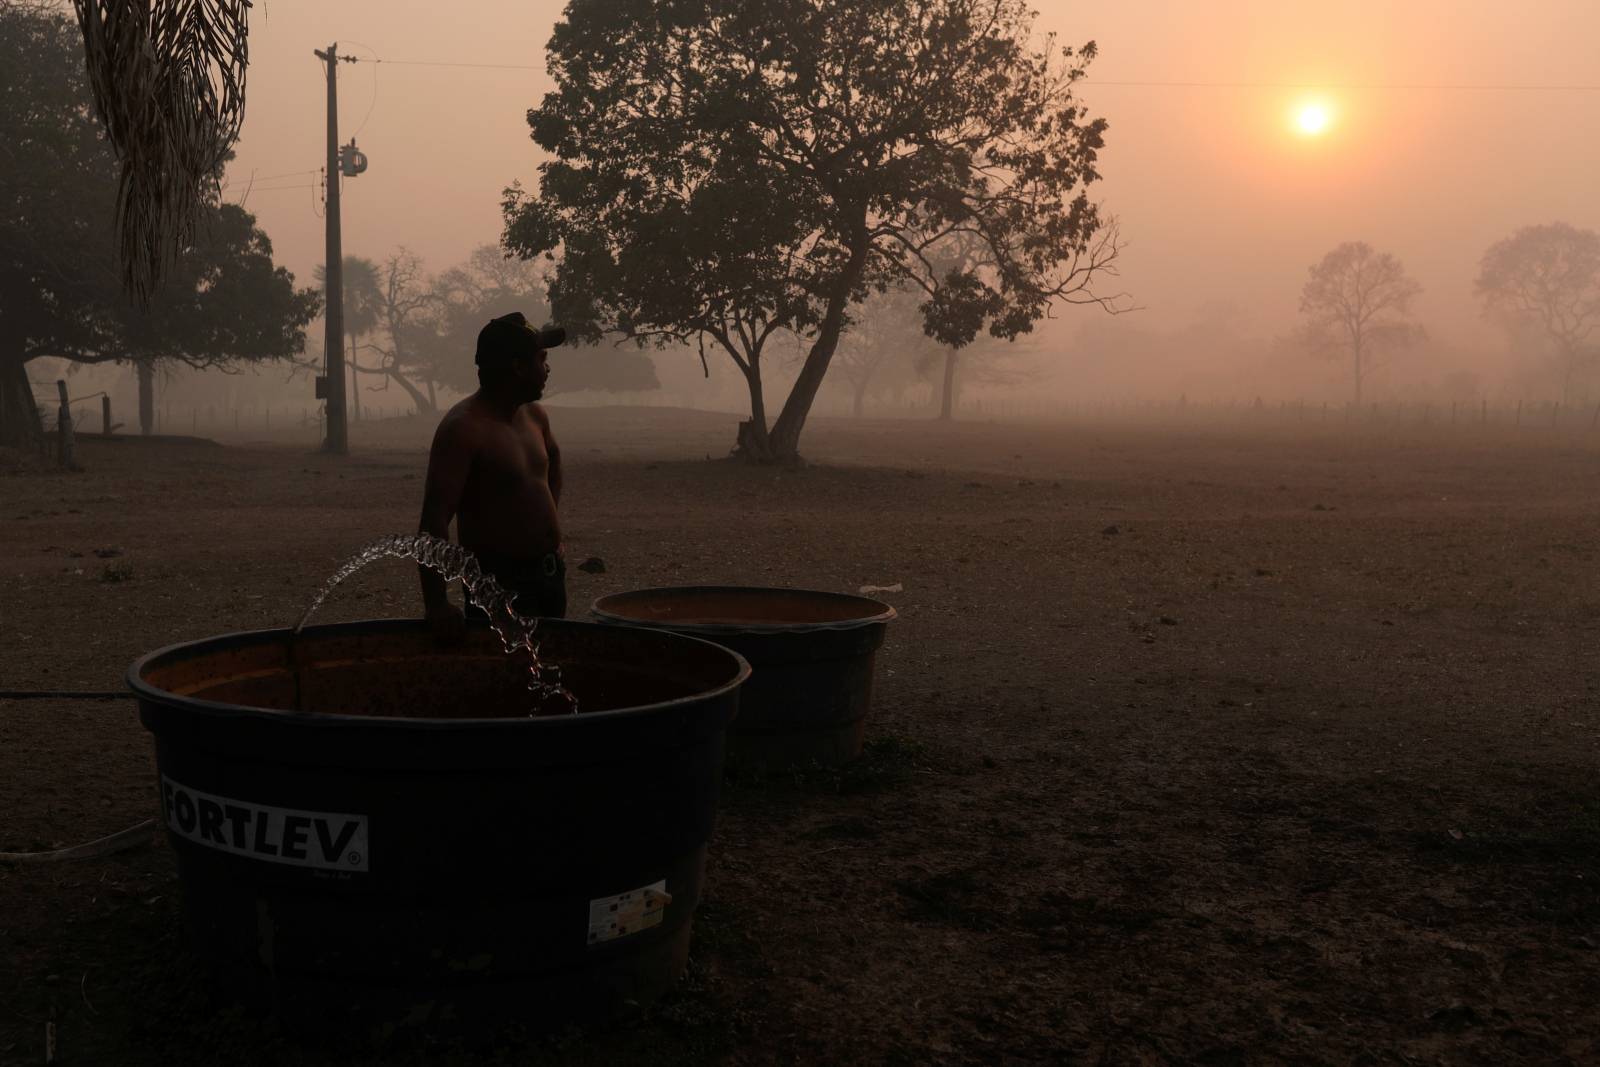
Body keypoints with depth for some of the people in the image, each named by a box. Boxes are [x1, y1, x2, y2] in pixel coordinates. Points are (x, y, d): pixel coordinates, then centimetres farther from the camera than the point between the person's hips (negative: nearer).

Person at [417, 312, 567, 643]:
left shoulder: (534, 415, 8)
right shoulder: (463, 428, -18)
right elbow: (434, 520, -26)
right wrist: (436, 604, -33)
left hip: (552, 575, 8)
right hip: (500, 581, -8)